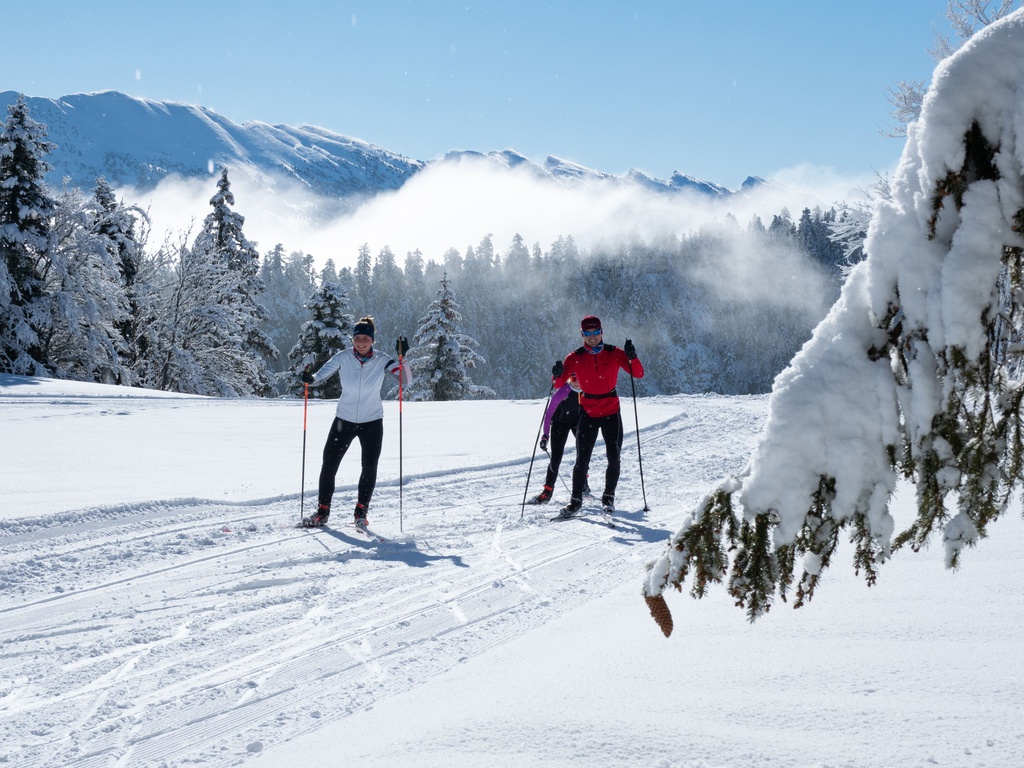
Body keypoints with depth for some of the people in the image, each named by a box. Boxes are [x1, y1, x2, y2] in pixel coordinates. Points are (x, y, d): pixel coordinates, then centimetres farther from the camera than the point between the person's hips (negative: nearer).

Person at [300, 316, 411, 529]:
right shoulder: (343, 358, -10)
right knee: (329, 465, 0)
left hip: (372, 422, -1)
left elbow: (406, 381, -16)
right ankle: (322, 512, 11)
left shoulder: (382, 361, -11)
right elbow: (320, 376, -9)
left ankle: (361, 512, 12)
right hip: (344, 420, 1)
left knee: (369, 468, -3)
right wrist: (309, 379, -31)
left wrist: (402, 358, -30)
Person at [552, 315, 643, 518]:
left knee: (614, 459, 0)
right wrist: (558, 375, -28)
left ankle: (608, 498, 18)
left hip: (611, 412, 0)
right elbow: (559, 384, -6)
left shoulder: (614, 354, -3)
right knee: (582, 459, -4)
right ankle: (576, 500, 9)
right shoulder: (575, 357, -3)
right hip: (588, 412, 0)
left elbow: (639, 374, -7)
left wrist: (632, 357, -25)